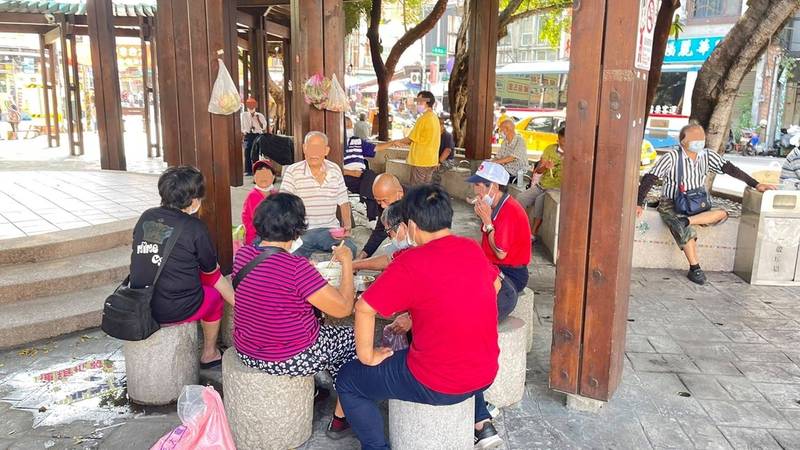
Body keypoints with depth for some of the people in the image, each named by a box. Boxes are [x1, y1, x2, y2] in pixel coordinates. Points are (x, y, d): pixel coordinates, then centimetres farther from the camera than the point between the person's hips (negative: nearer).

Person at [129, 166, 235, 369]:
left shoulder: (145, 217, 3)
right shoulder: (194, 227, -11)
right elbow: (212, 270, 1)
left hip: (138, 307, 5)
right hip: (177, 311, -5)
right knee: (214, 295, 24)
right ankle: (209, 354, 39)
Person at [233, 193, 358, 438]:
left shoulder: (242, 254, -7)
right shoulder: (296, 267, -29)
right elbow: (344, 308, -23)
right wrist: (347, 263, -12)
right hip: (289, 361, -7)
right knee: (352, 338, 18)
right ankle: (340, 418, 29)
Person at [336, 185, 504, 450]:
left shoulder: (411, 262, -20)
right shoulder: (473, 249, -1)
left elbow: (364, 308, -19)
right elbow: (495, 285, 16)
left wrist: (367, 356, -3)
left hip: (436, 385, -6)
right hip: (486, 374, 6)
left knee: (348, 381, 11)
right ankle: (482, 425, 30)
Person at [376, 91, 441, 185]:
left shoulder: (423, 118, -15)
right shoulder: (434, 117, 12)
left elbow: (410, 139, -10)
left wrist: (398, 142, 9)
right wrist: (401, 143, 19)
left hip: (421, 161, -9)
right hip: (431, 160, 9)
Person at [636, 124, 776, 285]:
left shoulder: (707, 156, 2)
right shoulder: (671, 158, -14)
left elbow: (730, 169, 3)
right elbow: (649, 178, -16)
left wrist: (756, 184, -3)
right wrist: (638, 204, -23)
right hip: (671, 205, -6)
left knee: (722, 214, -18)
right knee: (688, 231, -29)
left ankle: (686, 220, -33)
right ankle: (695, 269, -17)